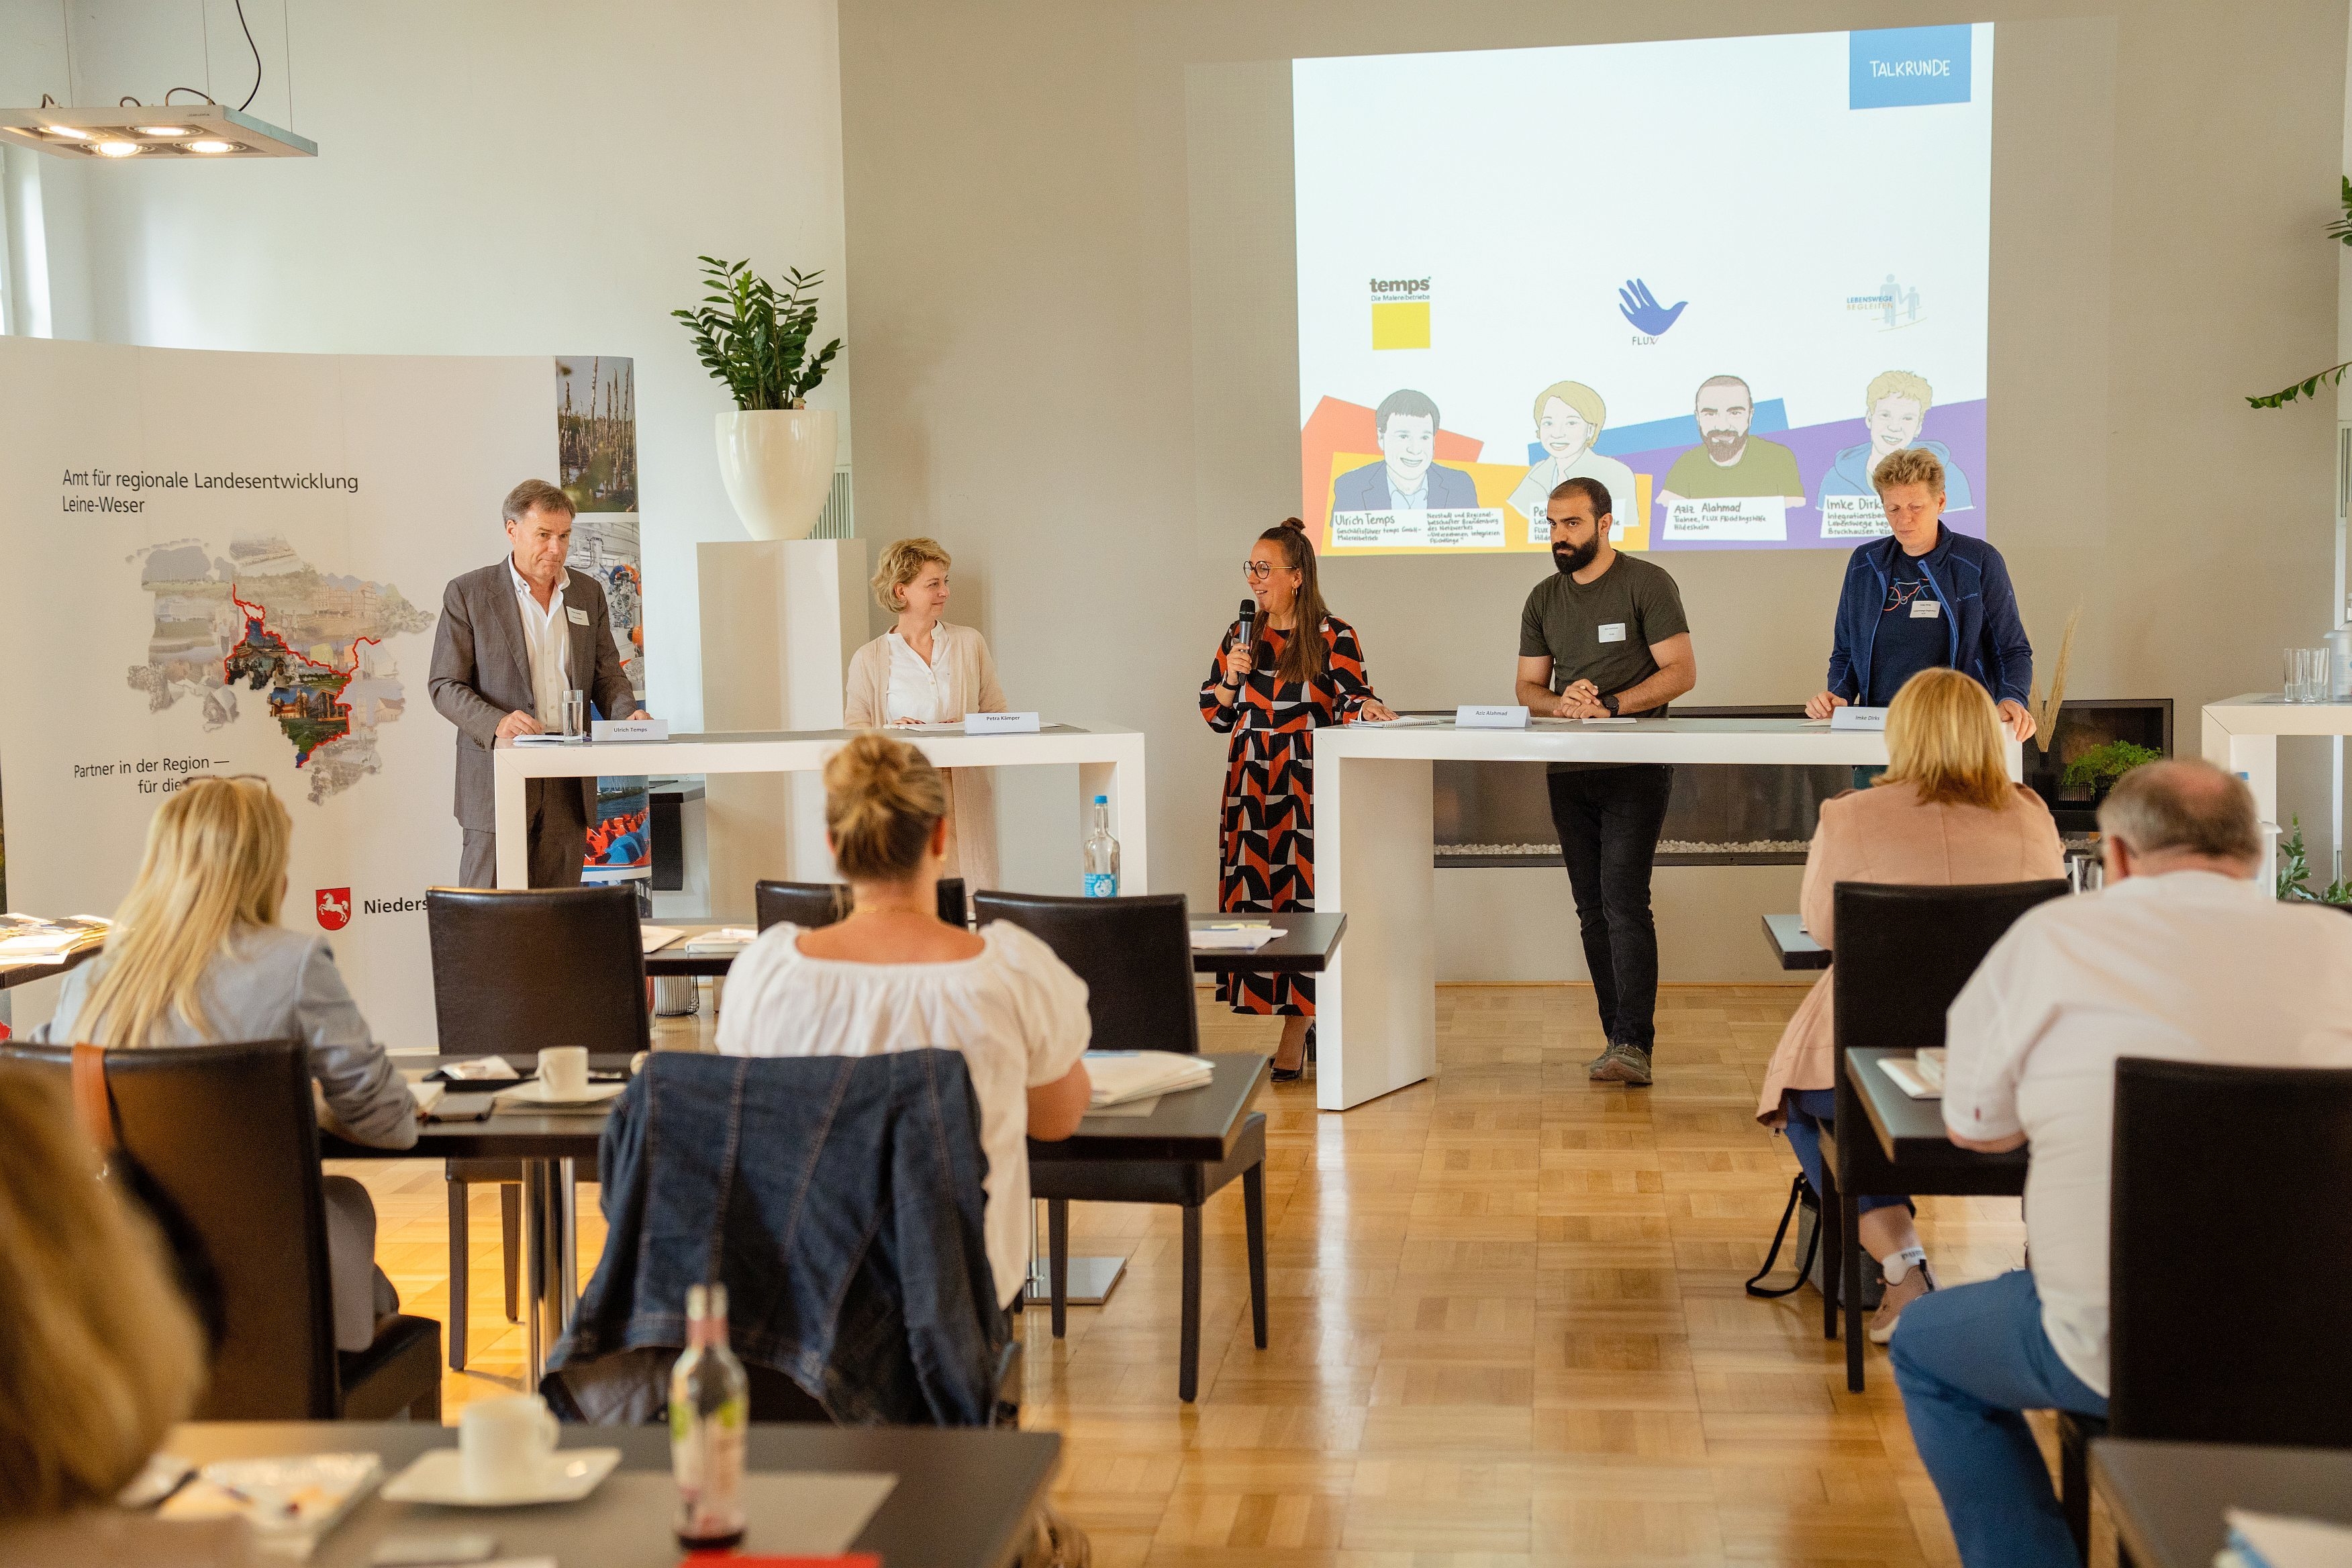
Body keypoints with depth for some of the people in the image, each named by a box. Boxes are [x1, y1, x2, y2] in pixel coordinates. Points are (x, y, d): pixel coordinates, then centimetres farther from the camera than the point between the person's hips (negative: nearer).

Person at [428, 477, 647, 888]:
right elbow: (445, 685, -3)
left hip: (569, 786, 4)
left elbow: (606, 673, 17)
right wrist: (497, 723, -21)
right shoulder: (467, 593, 0)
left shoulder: (588, 593, 13)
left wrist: (627, 713, -6)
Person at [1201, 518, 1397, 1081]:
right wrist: (1232, 678, -3)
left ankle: (1294, 1040, 0)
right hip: (1251, 788, 4)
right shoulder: (1240, 636, 13)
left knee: (1301, 897, -6)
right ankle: (1308, 1021, 15)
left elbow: (1351, 702, -2)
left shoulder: (1333, 638, 0)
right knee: (1254, 897, 2)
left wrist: (1367, 707, -23)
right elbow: (1213, 714, 14)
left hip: (1308, 790, -4)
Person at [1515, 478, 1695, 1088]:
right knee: (1592, 908, 6)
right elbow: (1528, 688, 14)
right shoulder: (1544, 599, 14)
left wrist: (1611, 706, -17)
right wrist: (1562, 703, -9)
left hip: (1636, 769, -6)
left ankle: (1634, 1044, -19)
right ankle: (1621, 1038, 13)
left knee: (1624, 899, -16)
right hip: (1568, 773, 6)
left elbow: (1681, 671, -8)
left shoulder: (1647, 584, -2)